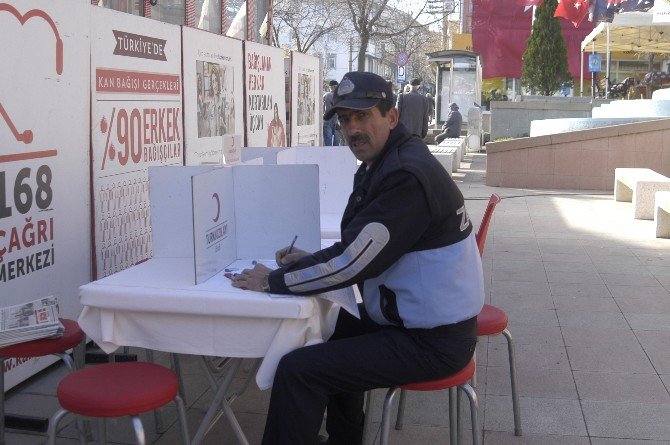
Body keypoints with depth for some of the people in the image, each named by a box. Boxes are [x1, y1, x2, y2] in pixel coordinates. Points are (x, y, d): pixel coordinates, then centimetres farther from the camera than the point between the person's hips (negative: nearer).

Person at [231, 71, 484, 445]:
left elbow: (353, 262, -25)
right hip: (418, 318, 11)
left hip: (430, 342, -11)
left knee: (297, 370, -15)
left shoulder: (407, 176, -23)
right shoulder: (383, 163, 9)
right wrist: (311, 260, 1)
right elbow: (365, 248, 17)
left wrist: (273, 281, -15)